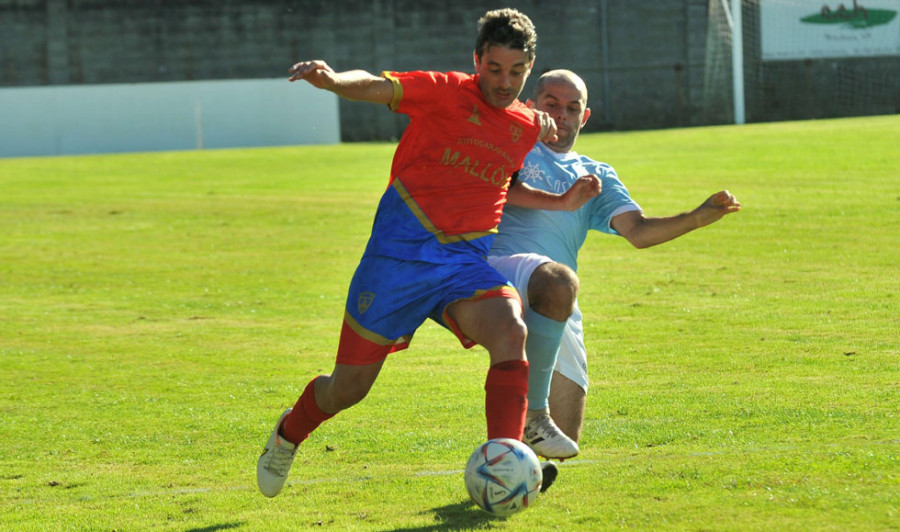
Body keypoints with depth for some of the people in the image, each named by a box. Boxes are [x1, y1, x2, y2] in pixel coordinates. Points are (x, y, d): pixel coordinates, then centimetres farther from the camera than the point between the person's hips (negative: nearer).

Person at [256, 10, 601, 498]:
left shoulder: (528, 128, 10)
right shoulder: (447, 92, -7)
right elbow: (377, 87, -20)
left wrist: (560, 202, 15)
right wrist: (331, 80, -41)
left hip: (465, 260, 4)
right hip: (399, 252, -4)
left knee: (510, 331, -29)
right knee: (348, 388, 4)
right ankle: (289, 434, 38)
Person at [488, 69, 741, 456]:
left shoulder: (596, 176, 25)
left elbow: (638, 231, 12)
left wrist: (698, 218, -5)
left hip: (559, 321, 5)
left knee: (565, 444, 0)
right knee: (558, 281, -41)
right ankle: (532, 414, -34)